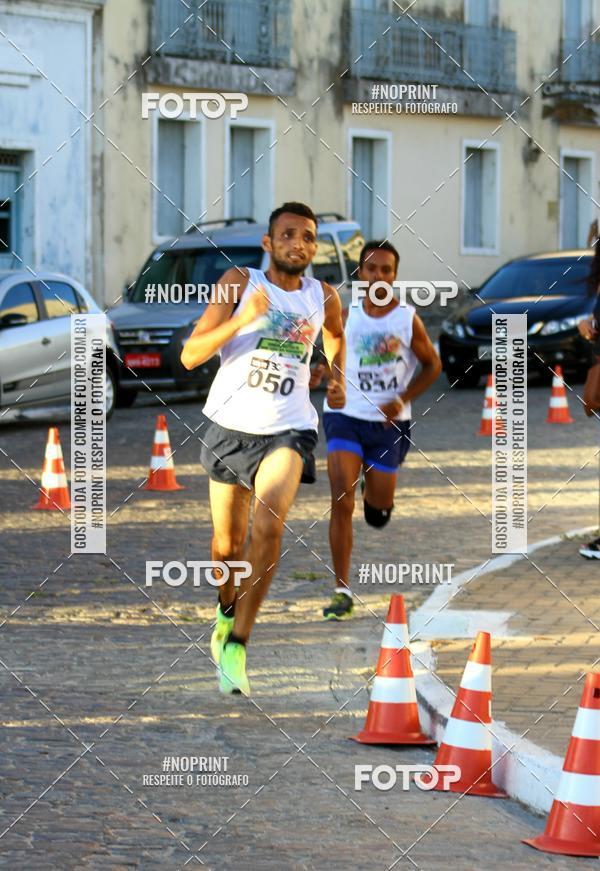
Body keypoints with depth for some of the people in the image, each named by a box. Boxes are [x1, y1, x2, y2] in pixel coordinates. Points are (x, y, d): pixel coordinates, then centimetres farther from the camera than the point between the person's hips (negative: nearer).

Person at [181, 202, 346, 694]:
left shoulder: (323, 297, 3)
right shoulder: (240, 283, -6)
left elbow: (335, 335, 29)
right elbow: (190, 356, -14)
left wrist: (337, 380, 13)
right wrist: (242, 319, -26)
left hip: (287, 430, 0)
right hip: (230, 426, 0)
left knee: (268, 526, -24)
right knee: (227, 542, 11)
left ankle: (236, 646, -20)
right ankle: (227, 610, 44)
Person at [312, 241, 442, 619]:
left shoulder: (408, 319, -6)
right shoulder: (347, 316, 0)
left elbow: (433, 365, 3)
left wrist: (403, 400, -10)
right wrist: (322, 370, -9)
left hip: (389, 422, 0)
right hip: (346, 416, 0)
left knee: (379, 509, 9)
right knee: (342, 501, -14)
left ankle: (377, 495, 50)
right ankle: (343, 592, -10)